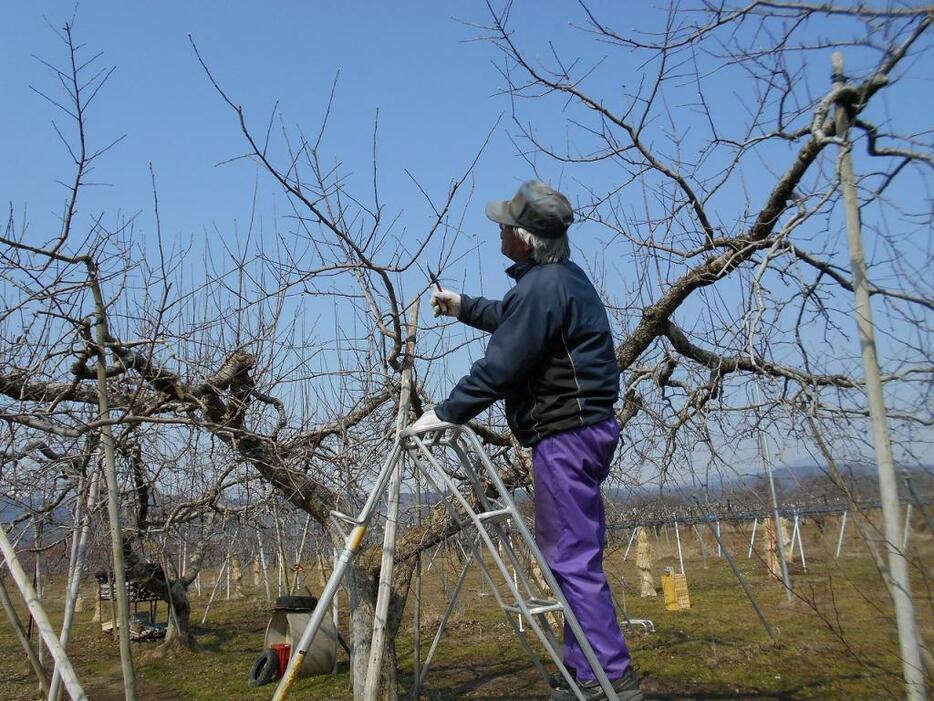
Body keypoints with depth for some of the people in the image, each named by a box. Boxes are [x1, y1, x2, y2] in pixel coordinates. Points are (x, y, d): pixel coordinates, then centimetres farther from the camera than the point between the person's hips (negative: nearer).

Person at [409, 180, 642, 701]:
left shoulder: (542, 288, -18)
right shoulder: (565, 277, 14)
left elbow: (499, 368, -19)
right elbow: (515, 320, 32)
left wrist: (445, 414, -10)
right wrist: (464, 307, 33)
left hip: (566, 433, -11)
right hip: (584, 428, 11)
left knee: (572, 557, -7)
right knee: (570, 552, 14)